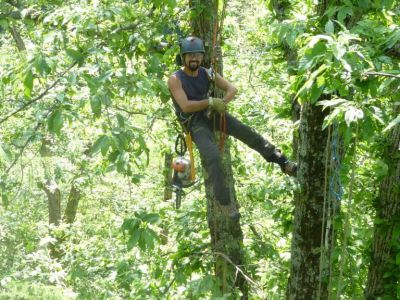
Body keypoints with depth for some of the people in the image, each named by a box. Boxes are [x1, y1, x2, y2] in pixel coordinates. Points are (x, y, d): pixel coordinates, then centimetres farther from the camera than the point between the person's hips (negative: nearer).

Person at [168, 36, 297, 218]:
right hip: (195, 122, -5)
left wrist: (221, 104, -15)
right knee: (213, 157, -25)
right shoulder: (175, 80, -12)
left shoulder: (206, 73, 3)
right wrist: (211, 102, -17)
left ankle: (284, 163, 3)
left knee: (247, 133, -7)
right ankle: (224, 204, -20)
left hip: (212, 114, 5)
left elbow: (232, 89, 4)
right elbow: (186, 106, -22)